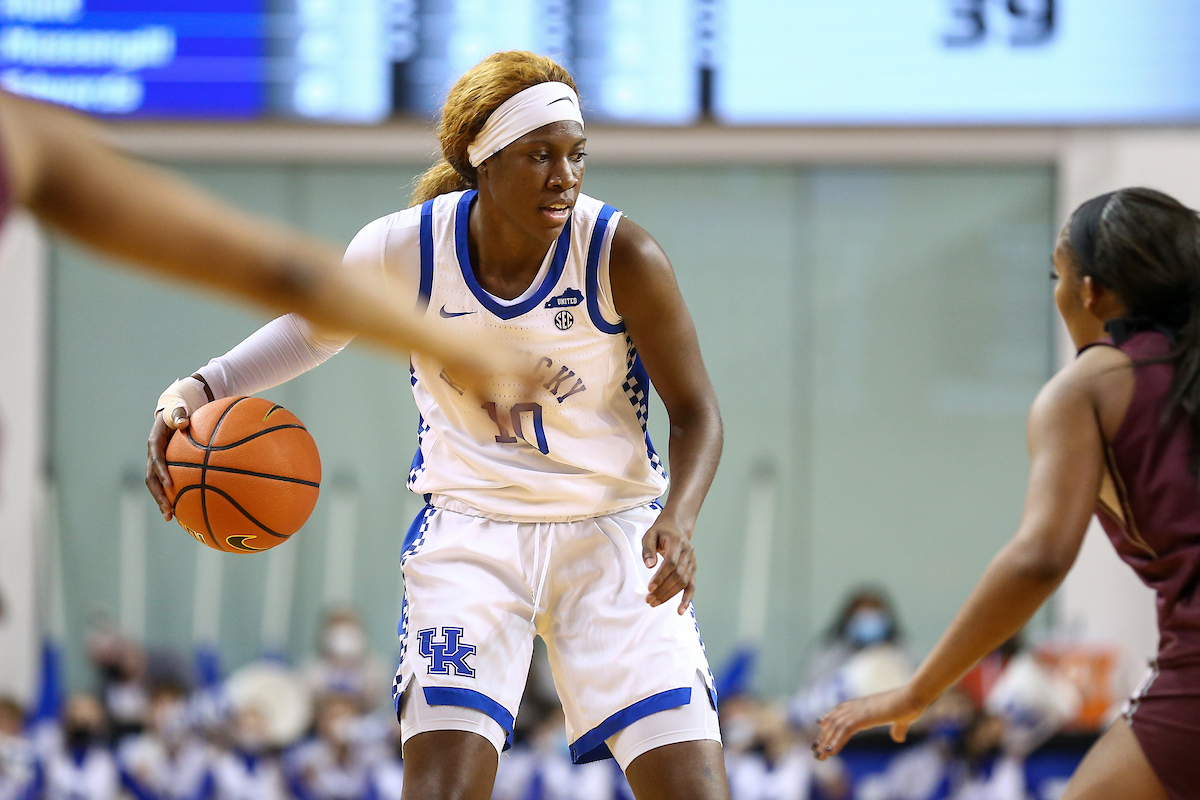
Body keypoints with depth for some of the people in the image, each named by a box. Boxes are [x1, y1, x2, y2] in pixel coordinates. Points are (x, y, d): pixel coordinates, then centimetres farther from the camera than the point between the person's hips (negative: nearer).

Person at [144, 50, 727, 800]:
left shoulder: (622, 255, -18)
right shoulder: (403, 250, -13)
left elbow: (696, 412, -9)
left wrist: (678, 520, -28)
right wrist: (204, 388, -6)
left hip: (612, 537, 0)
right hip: (469, 533, 0)